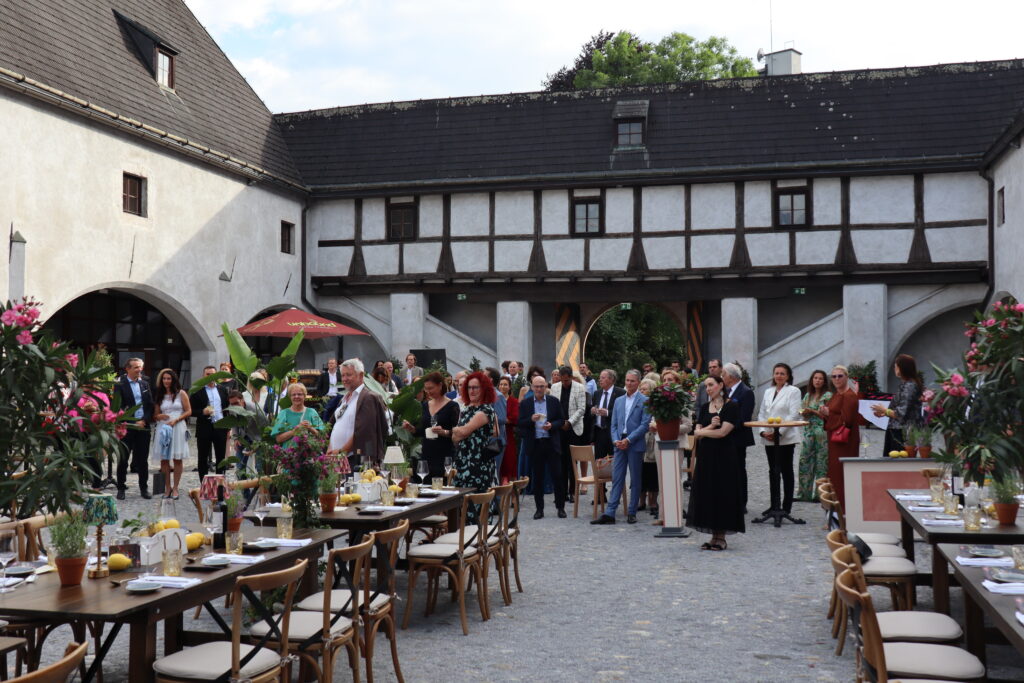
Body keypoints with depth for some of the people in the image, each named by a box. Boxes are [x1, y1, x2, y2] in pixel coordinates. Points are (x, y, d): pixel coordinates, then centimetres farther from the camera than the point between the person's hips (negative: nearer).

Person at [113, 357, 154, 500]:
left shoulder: (145, 384, 11)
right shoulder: (120, 385, -3)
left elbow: (150, 405, 9)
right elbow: (118, 407, -9)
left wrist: (144, 421, -6)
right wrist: (133, 423, -13)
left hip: (143, 426, 4)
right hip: (127, 427, -4)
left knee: (143, 459, 7)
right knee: (123, 459, 4)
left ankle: (144, 488, 15)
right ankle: (121, 488, 13)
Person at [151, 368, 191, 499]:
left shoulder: (181, 393, 5)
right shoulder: (159, 395, 14)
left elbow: (188, 411, 1)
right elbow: (155, 414, 15)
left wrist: (175, 420, -11)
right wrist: (159, 416, -8)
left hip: (178, 427, -3)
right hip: (163, 428, 3)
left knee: (177, 459, -1)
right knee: (164, 459, 0)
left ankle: (175, 488, 4)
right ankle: (167, 487, 8)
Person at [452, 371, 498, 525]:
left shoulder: (486, 409, -8)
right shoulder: (466, 409, 17)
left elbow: (465, 430, -17)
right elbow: (455, 438, 15)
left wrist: (456, 430, 3)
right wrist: (458, 433, -6)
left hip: (479, 465, -8)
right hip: (463, 464, 8)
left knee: (473, 504, -9)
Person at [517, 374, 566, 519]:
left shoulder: (554, 401, 5)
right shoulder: (525, 403, 4)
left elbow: (561, 420, 5)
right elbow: (520, 423, 0)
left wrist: (552, 425, -14)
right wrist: (531, 420, -18)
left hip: (551, 443, 0)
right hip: (534, 444, 0)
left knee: (557, 475, 0)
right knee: (537, 478, 6)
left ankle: (560, 507, 11)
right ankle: (539, 508, 14)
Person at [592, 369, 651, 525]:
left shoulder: (644, 401, -2)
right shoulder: (619, 401, 14)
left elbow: (645, 425, -9)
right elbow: (614, 424, 14)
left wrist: (628, 440, -14)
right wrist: (616, 440, -4)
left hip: (635, 445, -4)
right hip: (620, 444, 4)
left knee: (635, 480, 4)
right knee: (616, 479, 2)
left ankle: (632, 513, 12)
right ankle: (609, 514, 0)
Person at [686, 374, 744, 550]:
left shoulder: (731, 406, -5)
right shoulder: (705, 407, 12)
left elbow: (723, 432, -14)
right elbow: (697, 433, 5)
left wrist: (702, 431, -2)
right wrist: (710, 427, -13)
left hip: (724, 456, -6)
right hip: (706, 455, 6)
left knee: (723, 493, -2)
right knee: (707, 493, 4)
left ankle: (721, 537, 5)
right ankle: (714, 536, 11)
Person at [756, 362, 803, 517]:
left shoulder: (793, 391, -3)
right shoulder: (768, 392, 15)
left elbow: (793, 415, -11)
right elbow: (762, 413, 14)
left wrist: (779, 432, -16)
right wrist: (763, 431, -1)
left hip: (785, 438, -6)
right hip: (769, 439, 6)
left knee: (786, 471, 0)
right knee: (773, 471, 10)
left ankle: (786, 506, 6)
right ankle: (775, 505, 16)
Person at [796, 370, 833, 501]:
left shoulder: (827, 395, -3)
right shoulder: (808, 396, 16)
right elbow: (802, 412, 21)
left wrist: (812, 411, -11)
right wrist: (804, 413, 0)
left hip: (822, 432, -6)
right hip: (808, 431, 6)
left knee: (821, 463, -4)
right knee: (804, 461, 3)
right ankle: (804, 492, 9)